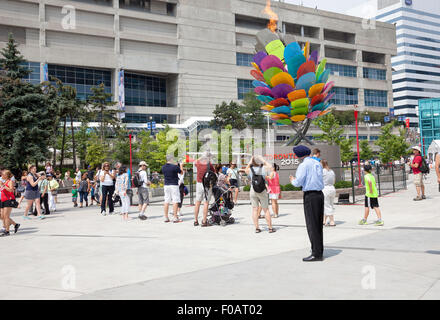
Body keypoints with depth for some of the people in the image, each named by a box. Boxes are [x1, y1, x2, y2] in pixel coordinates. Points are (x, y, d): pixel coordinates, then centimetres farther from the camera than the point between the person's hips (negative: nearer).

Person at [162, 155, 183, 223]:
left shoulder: (163, 167, 4)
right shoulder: (175, 166, -13)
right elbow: (181, 172, 3)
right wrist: (181, 166, 21)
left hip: (166, 185, 6)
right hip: (174, 185, -6)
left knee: (166, 202, 8)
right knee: (175, 202, -2)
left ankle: (166, 218, 11)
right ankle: (175, 218, -3)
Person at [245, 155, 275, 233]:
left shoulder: (250, 170, -5)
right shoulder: (264, 168, -7)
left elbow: (245, 170, 21)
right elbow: (269, 166, 16)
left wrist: (249, 162, 19)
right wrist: (263, 160, 18)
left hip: (253, 192, 1)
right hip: (263, 192, -1)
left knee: (254, 209, 5)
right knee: (266, 209, 7)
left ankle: (257, 228, 5)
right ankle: (270, 228, 11)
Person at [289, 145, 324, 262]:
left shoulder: (304, 165, -9)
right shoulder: (317, 163, 14)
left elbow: (298, 182, -14)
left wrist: (292, 181, 8)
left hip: (310, 195, -8)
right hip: (320, 194, 8)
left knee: (312, 225, -5)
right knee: (318, 225, 12)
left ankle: (316, 254, -5)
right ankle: (319, 251, 17)